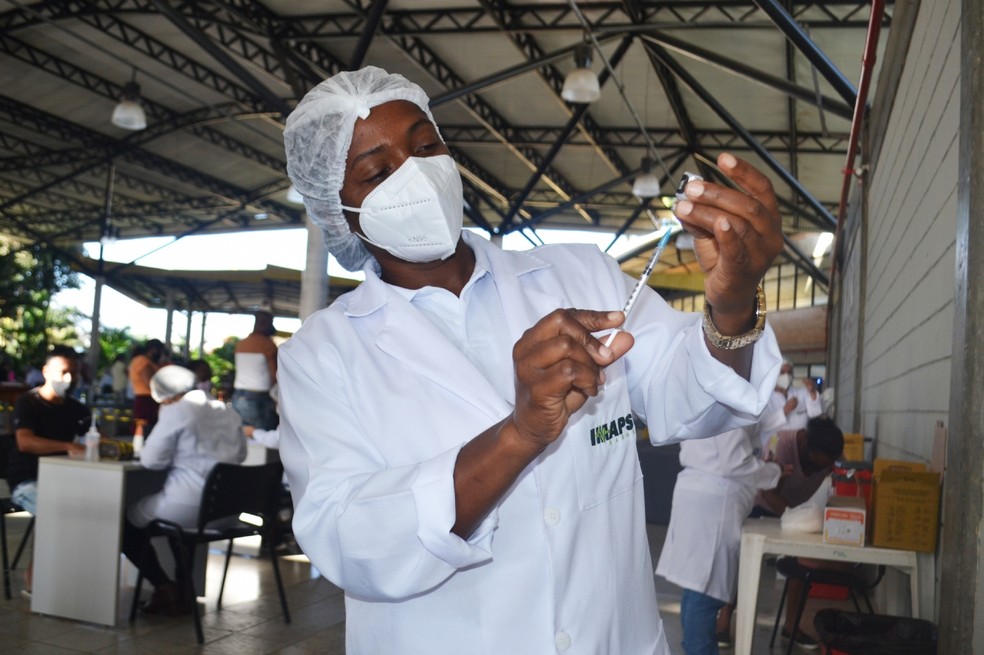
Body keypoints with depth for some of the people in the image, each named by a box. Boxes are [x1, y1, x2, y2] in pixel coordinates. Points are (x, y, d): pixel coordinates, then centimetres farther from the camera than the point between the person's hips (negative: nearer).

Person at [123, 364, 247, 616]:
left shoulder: (176, 412, -9)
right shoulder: (228, 412, 10)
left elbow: (151, 460, -7)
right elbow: (240, 455, 20)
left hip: (189, 507, -7)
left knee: (127, 521, 17)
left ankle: (164, 587, 10)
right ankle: (184, 589, 34)